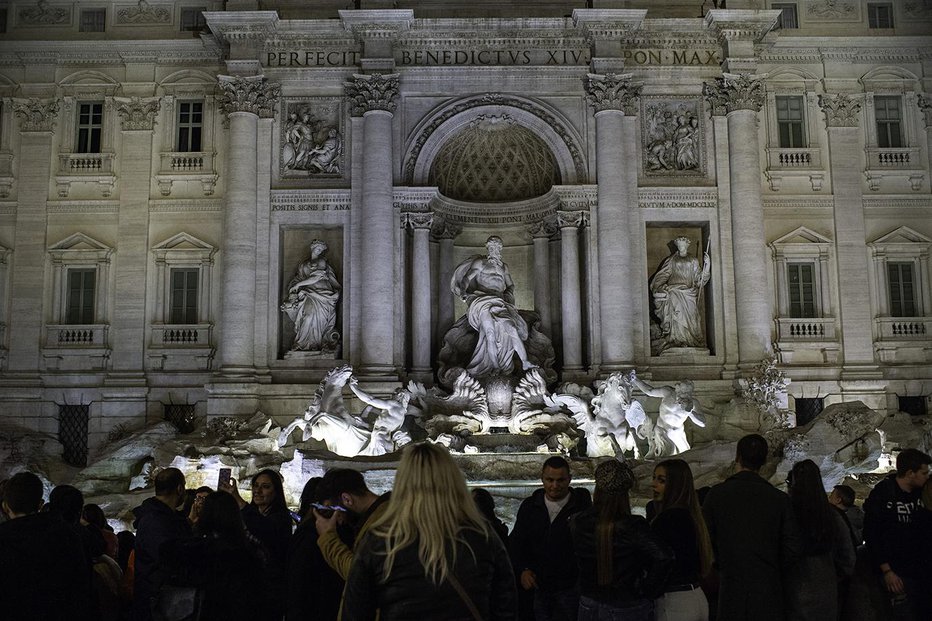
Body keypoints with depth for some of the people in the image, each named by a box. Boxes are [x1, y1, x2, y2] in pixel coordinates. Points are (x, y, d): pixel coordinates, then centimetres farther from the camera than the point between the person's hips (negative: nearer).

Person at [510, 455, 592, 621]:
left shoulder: (582, 506, -8)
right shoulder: (529, 506, 2)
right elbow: (515, 542, 8)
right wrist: (522, 570, -4)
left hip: (570, 587, -3)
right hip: (539, 587, 3)